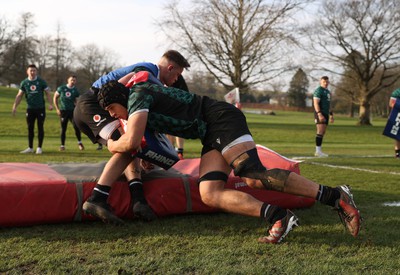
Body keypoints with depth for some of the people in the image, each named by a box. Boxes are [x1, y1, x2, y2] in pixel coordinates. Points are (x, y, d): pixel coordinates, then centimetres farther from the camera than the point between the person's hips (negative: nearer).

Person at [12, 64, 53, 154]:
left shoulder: (41, 81, -2)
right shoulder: (24, 82, 3)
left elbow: (48, 93, 0)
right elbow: (19, 96, 7)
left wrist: (50, 104, -13)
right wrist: (15, 106, -2)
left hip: (40, 108, -2)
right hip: (30, 108, 2)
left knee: (40, 127, 0)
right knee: (30, 128, 5)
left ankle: (39, 148, 7)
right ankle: (30, 148, 13)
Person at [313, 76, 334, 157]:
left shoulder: (327, 91, 21)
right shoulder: (318, 91, -8)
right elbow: (316, 103, -17)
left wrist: (331, 115, 24)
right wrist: (320, 114, -25)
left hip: (326, 114, 9)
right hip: (320, 114, -9)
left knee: (323, 133, 8)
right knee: (320, 132, -13)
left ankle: (318, 151, 11)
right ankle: (318, 151, -13)